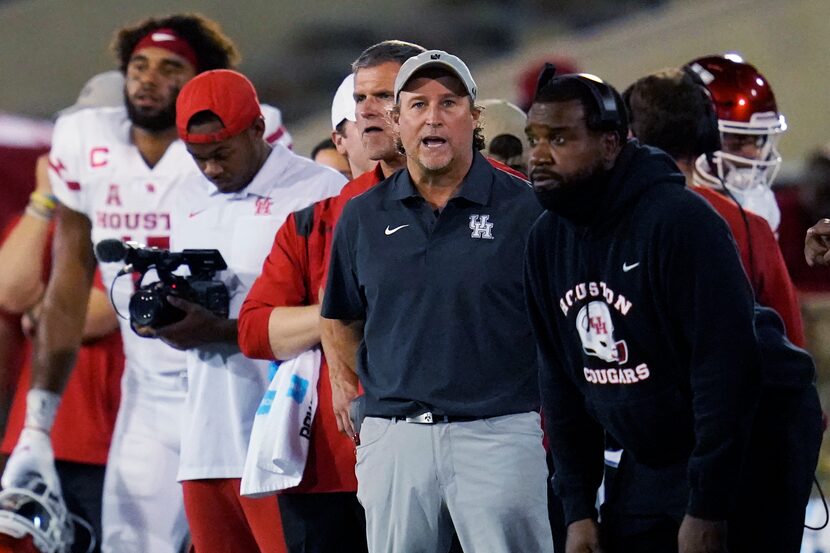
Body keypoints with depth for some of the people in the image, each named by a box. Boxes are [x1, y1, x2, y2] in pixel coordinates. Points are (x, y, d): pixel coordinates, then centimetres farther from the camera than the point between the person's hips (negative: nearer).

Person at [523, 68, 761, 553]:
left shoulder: (678, 220, -20)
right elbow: (561, 381, 9)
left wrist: (707, 511, -23)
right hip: (642, 472, 7)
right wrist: (579, 509, 3)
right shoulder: (548, 240, 3)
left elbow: (728, 367, -23)